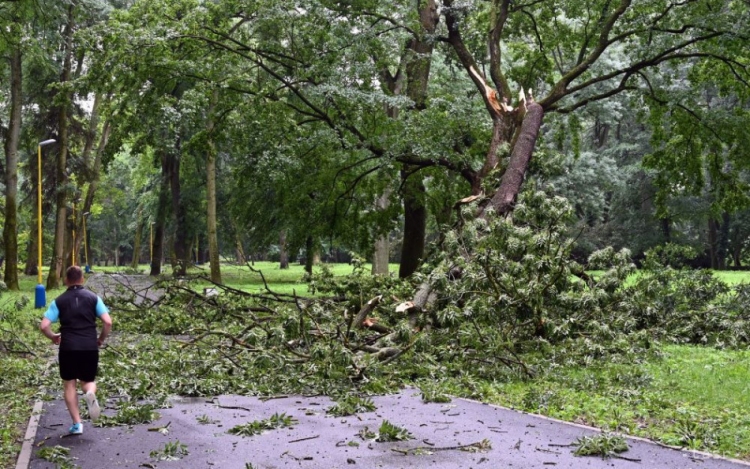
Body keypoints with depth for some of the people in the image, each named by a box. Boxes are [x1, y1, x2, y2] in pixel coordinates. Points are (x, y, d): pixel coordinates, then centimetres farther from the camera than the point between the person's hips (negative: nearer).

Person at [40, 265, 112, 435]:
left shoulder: (59, 301, 4)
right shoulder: (93, 297, 4)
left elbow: (44, 325, -3)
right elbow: (108, 322, -4)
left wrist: (53, 337, 17)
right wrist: (101, 339, 13)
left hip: (68, 347, -1)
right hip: (90, 347, 1)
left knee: (69, 385, 13)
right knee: (88, 381, 16)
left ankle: (77, 423, 6)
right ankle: (90, 393, -21)